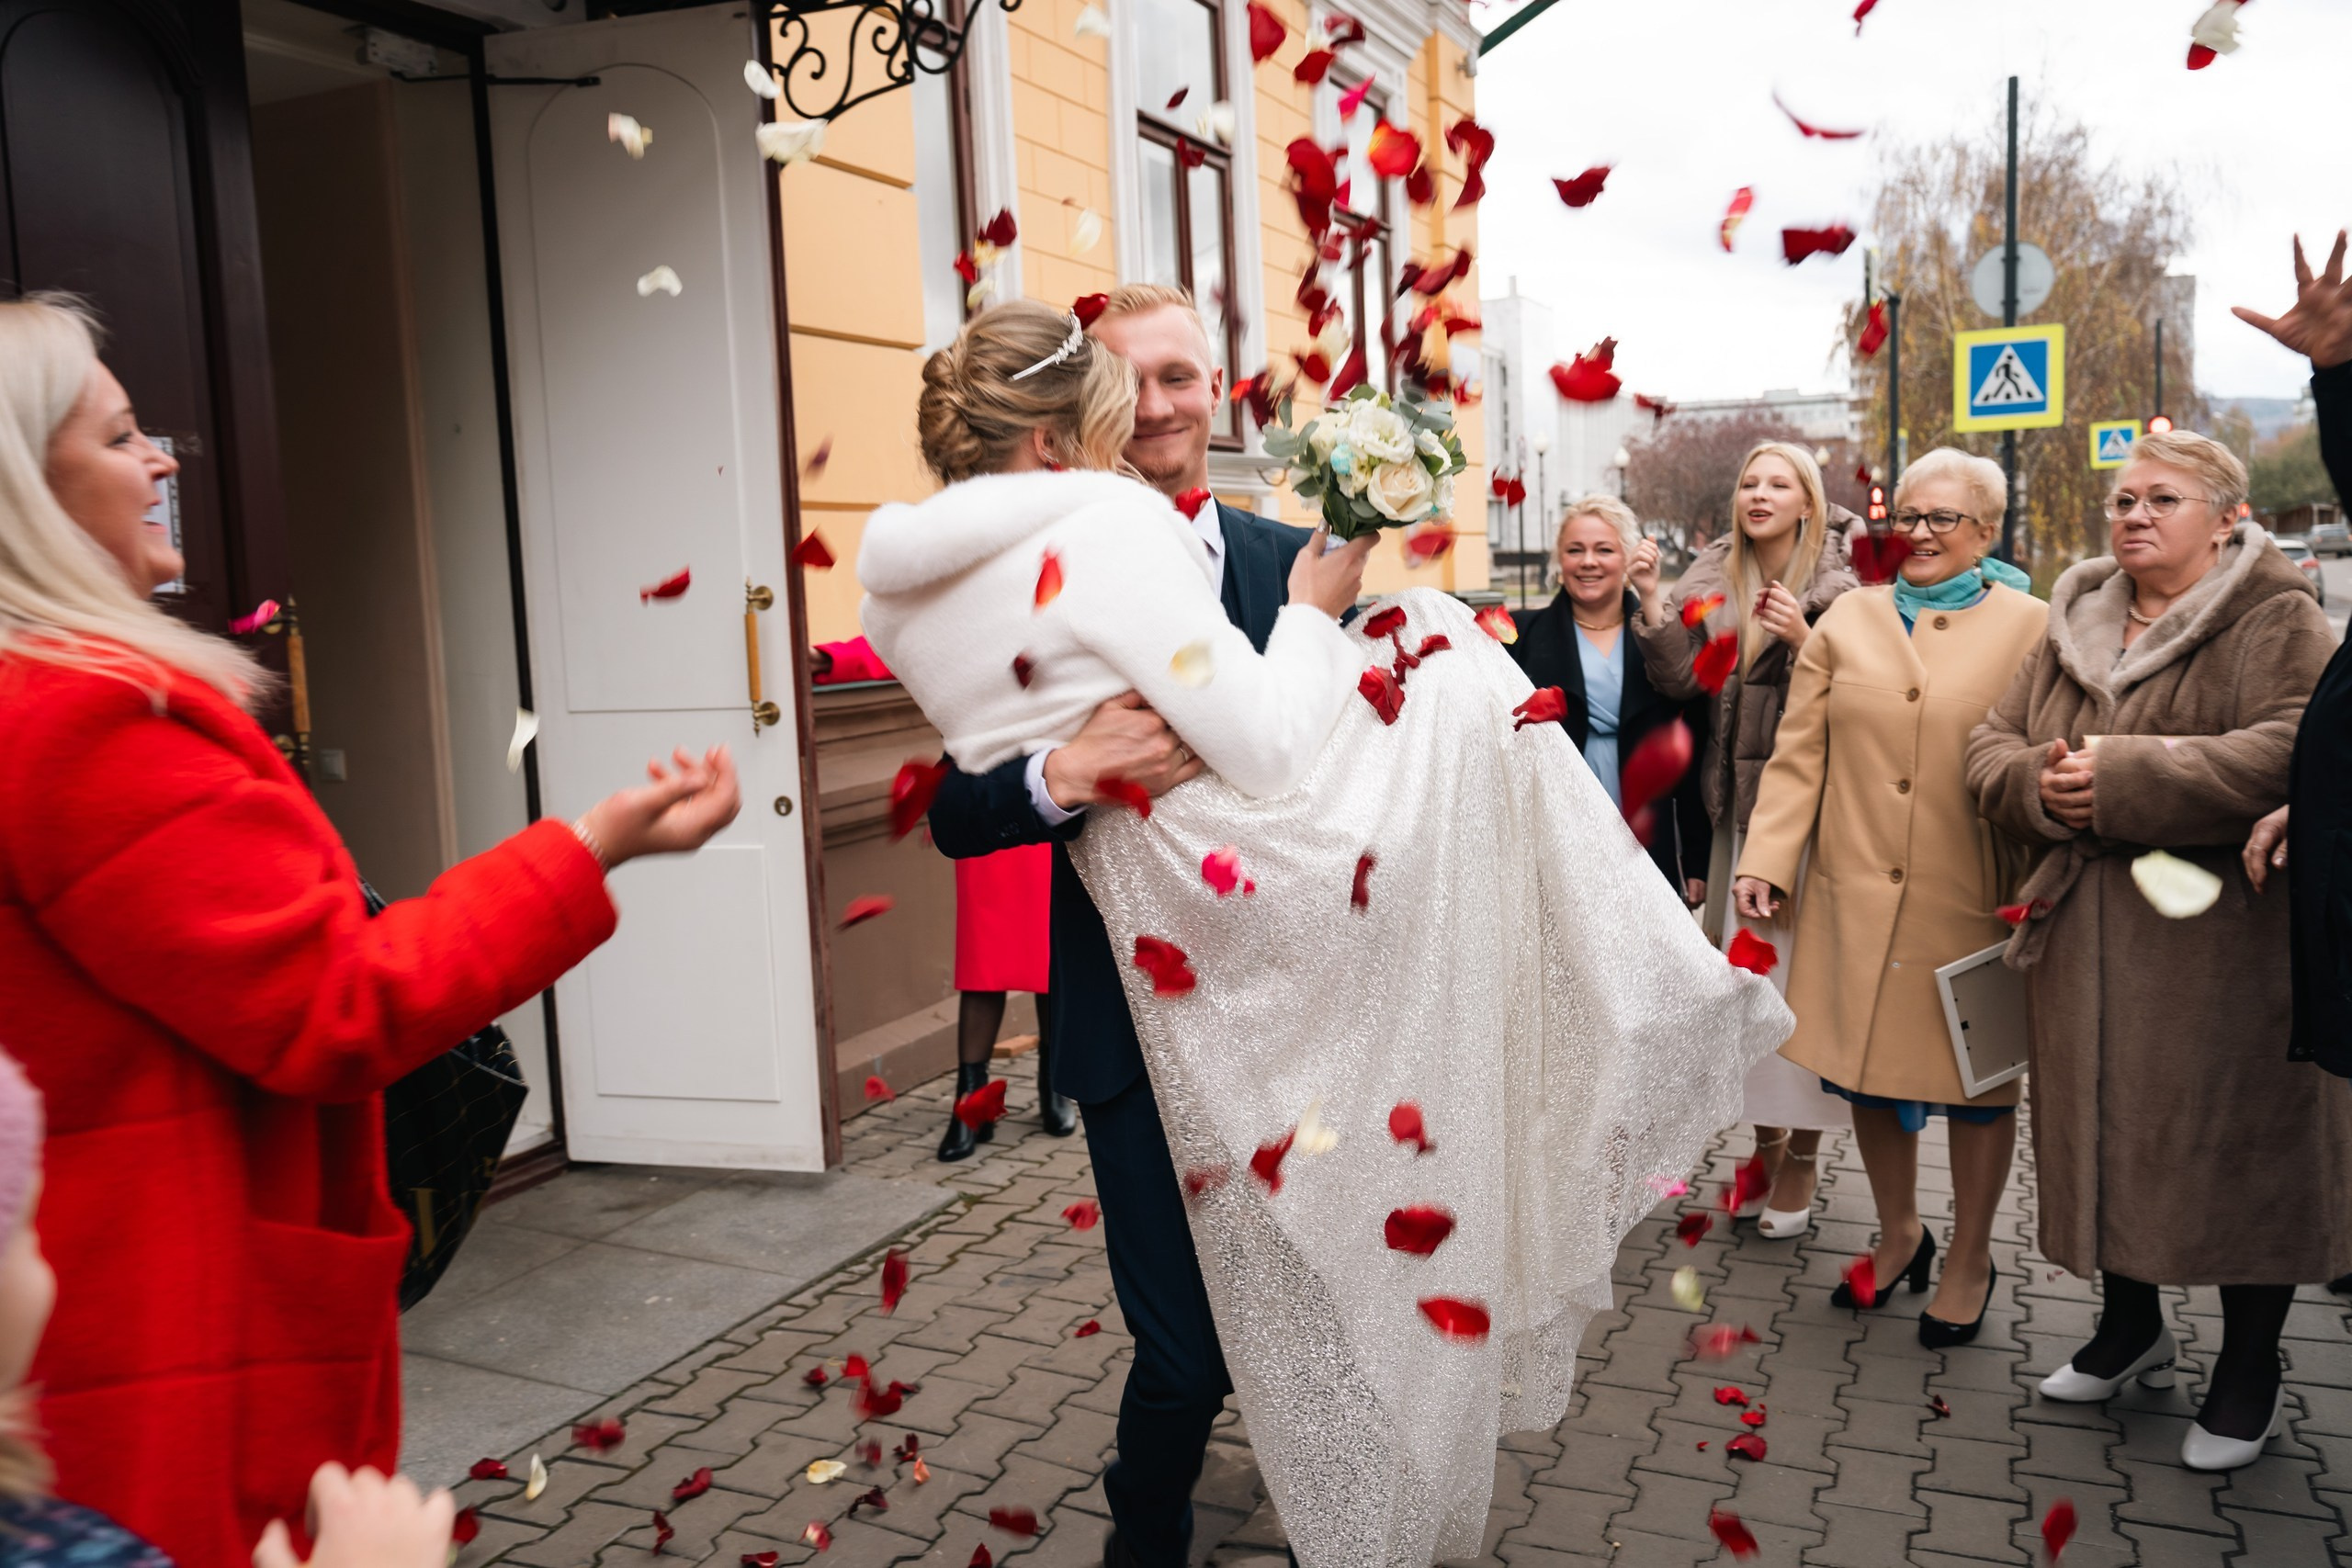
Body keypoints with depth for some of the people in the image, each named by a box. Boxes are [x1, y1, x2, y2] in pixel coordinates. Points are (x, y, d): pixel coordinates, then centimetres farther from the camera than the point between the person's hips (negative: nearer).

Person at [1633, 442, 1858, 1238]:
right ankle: (1766, 1138, 22)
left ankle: (1804, 1152, 10)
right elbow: (1681, 679, -2)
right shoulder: (1712, 583, 9)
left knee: (1805, 970, -3)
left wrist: (1805, 641, -22)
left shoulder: (1841, 588, -4)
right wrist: (1652, 603, -12)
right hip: (1737, 809, 5)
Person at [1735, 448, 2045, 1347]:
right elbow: (1798, 753, 5)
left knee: (1976, 1076, 10)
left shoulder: (2029, 628, 1)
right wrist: (1766, 859, -4)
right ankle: (1899, 1236, 35)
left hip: (1973, 901, -3)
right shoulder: (1849, 619, 9)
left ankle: (1970, 1260, 30)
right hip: (1856, 893, 3)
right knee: (1869, 1066, 13)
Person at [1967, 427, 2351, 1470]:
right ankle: (2131, 1329, 35)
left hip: (2223, 945, -5)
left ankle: (2249, 1374, 24)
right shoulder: (2073, 628, 13)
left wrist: (2124, 779, -25)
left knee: (2235, 1144, 4)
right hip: (2088, 941, 6)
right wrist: (2044, 785, -14)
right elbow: (1992, 747, 9)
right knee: (2107, 1133, 14)